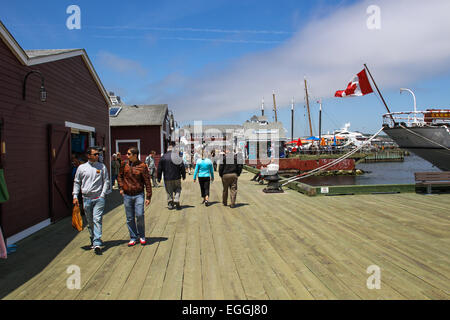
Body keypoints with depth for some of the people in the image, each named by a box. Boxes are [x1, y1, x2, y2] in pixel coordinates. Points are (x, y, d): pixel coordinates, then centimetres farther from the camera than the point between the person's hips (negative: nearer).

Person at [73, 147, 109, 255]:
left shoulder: (102, 167, 4)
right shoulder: (81, 167, 6)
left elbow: (106, 181, 6)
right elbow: (77, 182, 13)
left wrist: (102, 194, -4)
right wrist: (75, 196, 4)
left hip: (99, 198, -2)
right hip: (86, 198, 2)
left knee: (97, 220, -11)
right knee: (90, 221, 11)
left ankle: (97, 244, -14)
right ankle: (93, 239, 27)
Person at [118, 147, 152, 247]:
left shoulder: (142, 166, -7)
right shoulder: (124, 165, 5)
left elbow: (147, 182, -5)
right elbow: (120, 176, 21)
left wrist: (148, 197, -8)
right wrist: (121, 187, 6)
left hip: (138, 195, -4)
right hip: (127, 195, 4)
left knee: (139, 215, -13)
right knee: (130, 218, 8)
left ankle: (141, 236, 9)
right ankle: (133, 238, 22)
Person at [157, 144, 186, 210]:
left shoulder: (163, 157, 0)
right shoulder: (177, 156, -3)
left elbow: (159, 168, 4)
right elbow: (182, 166, -4)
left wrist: (159, 178, 11)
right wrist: (183, 175, 6)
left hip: (167, 179, 1)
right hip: (176, 177, -1)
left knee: (169, 192, 11)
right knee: (177, 190, 14)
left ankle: (170, 204, 11)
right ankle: (176, 201, -4)